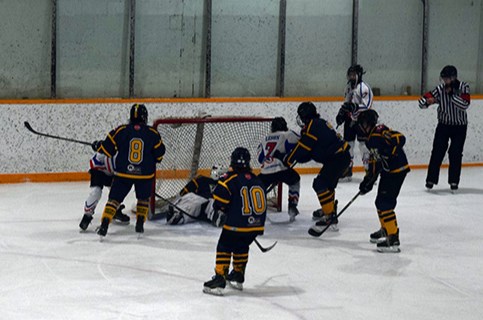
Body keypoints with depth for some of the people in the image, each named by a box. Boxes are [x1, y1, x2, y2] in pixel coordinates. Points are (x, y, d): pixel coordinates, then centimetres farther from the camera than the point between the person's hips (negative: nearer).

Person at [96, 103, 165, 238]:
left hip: (123, 173, 0)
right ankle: (140, 224, 17)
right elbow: (159, 154, 4)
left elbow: (107, 149, -1)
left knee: (114, 199, 6)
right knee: (143, 199, 23)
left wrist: (98, 146, 21)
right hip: (145, 174, 0)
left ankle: (104, 225, -5)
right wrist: (152, 161, 24)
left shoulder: (120, 131, -6)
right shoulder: (152, 133, -4)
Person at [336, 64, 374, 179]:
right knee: (348, 144, 10)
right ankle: (347, 170, 20)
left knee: (363, 144, -12)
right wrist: (341, 113, 9)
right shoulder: (349, 87, 11)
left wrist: (353, 107, -35)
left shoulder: (364, 88, -16)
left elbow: (366, 106, -25)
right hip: (350, 119, 8)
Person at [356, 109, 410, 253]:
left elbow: (400, 139, -25)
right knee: (381, 202, 22)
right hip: (387, 172, 11)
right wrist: (368, 181, 18)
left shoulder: (380, 132, -15)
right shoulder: (371, 140, 15)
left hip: (397, 170, -11)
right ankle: (385, 230, 41)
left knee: (385, 203, -12)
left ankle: (393, 239, -14)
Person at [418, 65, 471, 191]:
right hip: (443, 125, 1)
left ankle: (454, 181, 7)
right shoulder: (440, 89, -10)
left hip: (459, 126, -1)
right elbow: (422, 101, -13)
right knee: (437, 152, -6)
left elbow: (464, 105, -24)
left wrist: (451, 94, -29)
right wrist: (427, 101, -36)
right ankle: (431, 180, 0)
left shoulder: (463, 87, -11)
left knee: (456, 154, -2)